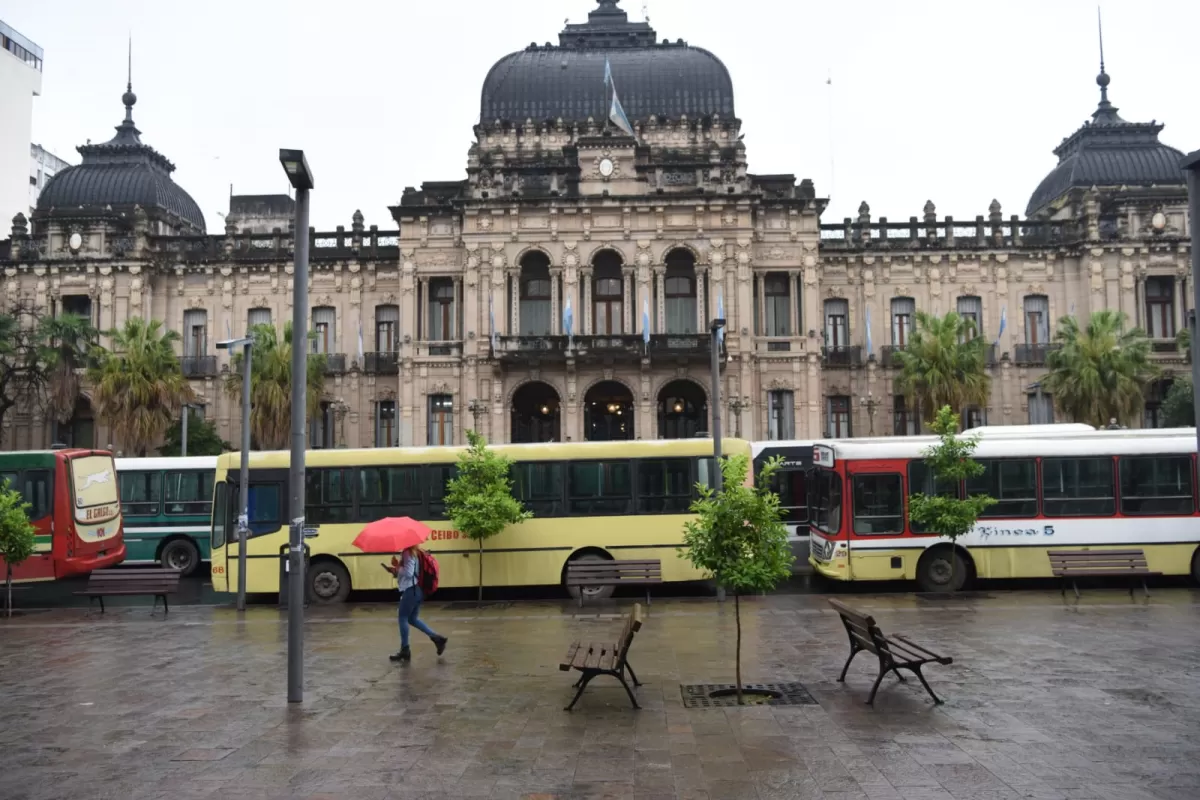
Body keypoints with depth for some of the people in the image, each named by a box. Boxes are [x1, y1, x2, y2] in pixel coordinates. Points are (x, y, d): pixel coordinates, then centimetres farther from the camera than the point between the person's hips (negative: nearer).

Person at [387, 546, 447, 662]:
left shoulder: (408, 554, -16)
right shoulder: (413, 552, 14)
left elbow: (408, 573, -22)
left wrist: (396, 566, -10)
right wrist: (396, 571, 7)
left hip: (410, 590, -10)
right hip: (417, 589, 10)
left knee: (403, 618, 3)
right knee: (413, 619, 17)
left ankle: (405, 650, 9)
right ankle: (437, 638, 12)